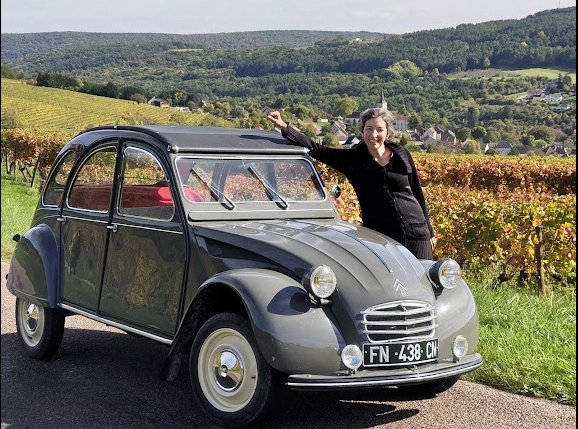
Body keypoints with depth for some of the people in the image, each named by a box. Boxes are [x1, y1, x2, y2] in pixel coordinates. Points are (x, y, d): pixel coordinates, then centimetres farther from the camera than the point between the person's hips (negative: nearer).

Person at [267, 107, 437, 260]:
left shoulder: (402, 155, 3)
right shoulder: (353, 159, 0)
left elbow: (418, 193, 12)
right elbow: (315, 148, -7)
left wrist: (429, 231, 15)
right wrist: (285, 127, -18)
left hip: (417, 234, 1)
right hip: (380, 238, -1)